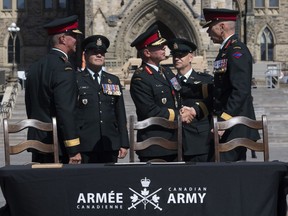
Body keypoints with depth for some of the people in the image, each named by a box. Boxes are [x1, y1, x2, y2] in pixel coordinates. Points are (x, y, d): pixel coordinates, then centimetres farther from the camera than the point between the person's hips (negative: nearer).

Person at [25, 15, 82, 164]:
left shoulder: (35, 68, 13)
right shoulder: (64, 69, -15)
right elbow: (66, 112, -21)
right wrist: (74, 150, -20)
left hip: (37, 143, 9)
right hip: (58, 146, -9)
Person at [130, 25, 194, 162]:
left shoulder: (167, 72, 15)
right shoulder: (139, 79, -12)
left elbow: (176, 98, 25)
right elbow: (150, 112, -17)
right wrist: (178, 116, -10)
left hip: (174, 143, 8)